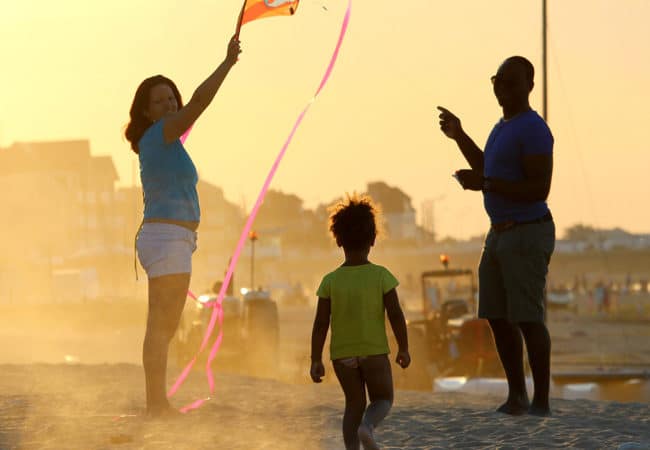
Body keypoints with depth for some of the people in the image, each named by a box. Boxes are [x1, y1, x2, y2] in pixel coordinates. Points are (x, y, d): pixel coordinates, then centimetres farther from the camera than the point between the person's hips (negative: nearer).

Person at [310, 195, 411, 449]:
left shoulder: (331, 281, -5)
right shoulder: (381, 276, -8)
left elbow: (321, 324, -6)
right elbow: (396, 315, -9)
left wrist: (316, 360, 0)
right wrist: (403, 349, 4)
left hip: (342, 354, 2)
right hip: (374, 351, -2)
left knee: (354, 403, 16)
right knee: (382, 399, 13)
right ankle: (368, 426, -18)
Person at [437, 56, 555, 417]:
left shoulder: (534, 129, -17)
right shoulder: (504, 126, 15)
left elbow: (540, 189, -23)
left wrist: (484, 184, -27)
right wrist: (458, 136, 26)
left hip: (528, 235, -10)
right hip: (500, 235, 10)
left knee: (527, 319, -9)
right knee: (497, 318, 8)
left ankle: (541, 401, -2)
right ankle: (516, 396, 16)